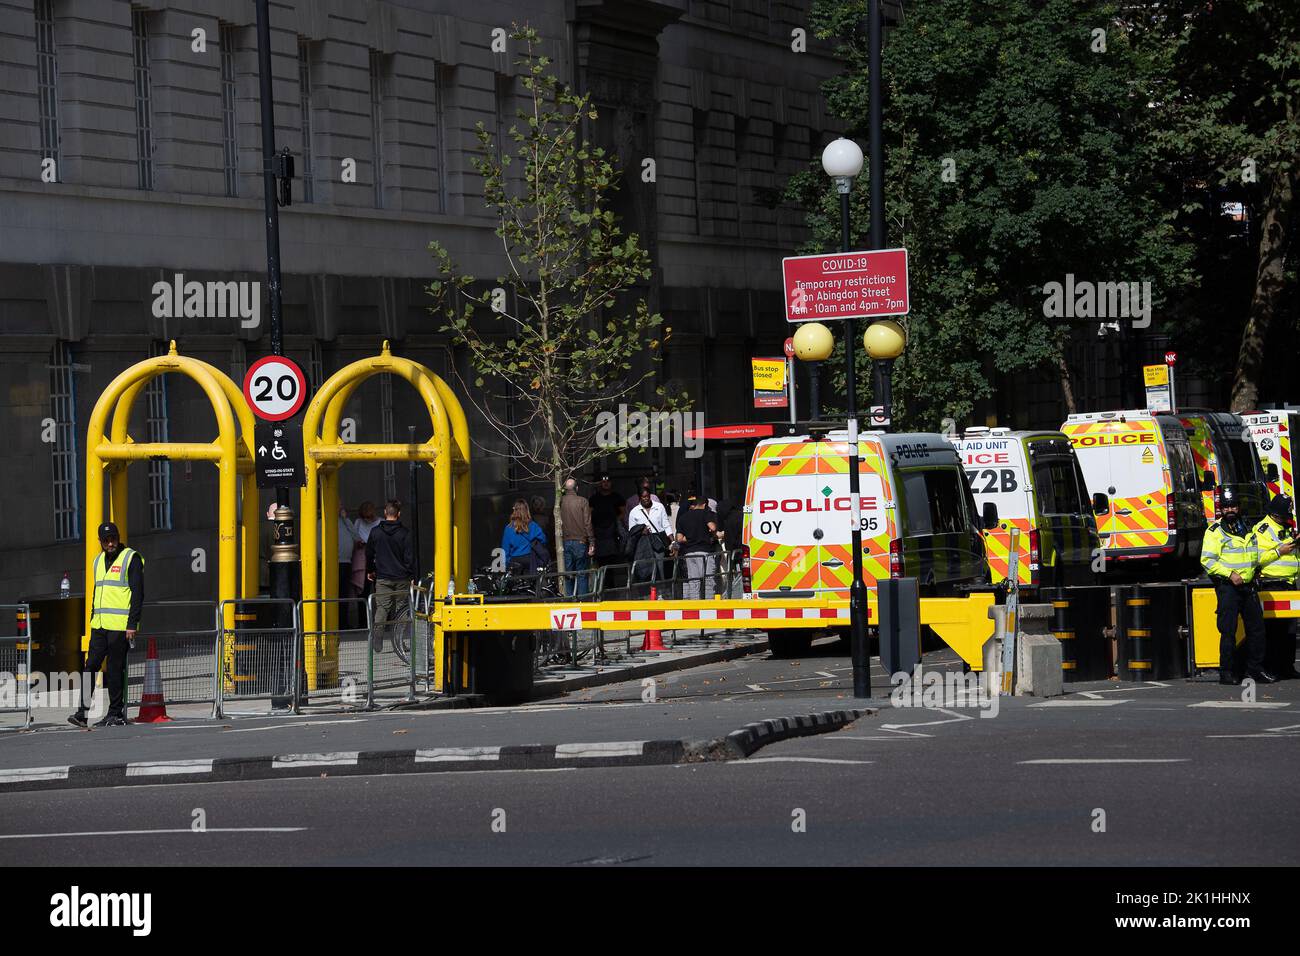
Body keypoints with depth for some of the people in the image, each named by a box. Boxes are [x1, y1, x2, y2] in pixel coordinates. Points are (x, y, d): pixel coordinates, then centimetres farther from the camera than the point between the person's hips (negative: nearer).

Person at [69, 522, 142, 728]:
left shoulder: (131, 559, -5)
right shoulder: (99, 561, 17)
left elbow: (137, 593, -9)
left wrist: (132, 624, -15)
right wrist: (93, 619, 17)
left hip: (120, 626, -6)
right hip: (100, 626, 6)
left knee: (115, 669, -2)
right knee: (91, 666, -1)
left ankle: (116, 713, 6)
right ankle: (83, 712, -3)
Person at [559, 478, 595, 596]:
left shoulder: (561, 502, 1)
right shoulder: (582, 501, -5)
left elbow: (558, 523, 4)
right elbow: (587, 523, -7)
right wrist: (592, 543, -3)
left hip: (566, 542, 2)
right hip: (580, 541, -2)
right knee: (582, 574, 1)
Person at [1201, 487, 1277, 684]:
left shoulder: (1248, 529, 16)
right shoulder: (1215, 531, -4)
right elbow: (1207, 560, -11)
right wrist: (1230, 574, -17)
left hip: (1248, 585, 6)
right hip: (1227, 586, -6)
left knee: (1256, 627, 6)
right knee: (1228, 630, -6)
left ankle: (1256, 668, 16)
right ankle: (1227, 671, -1)